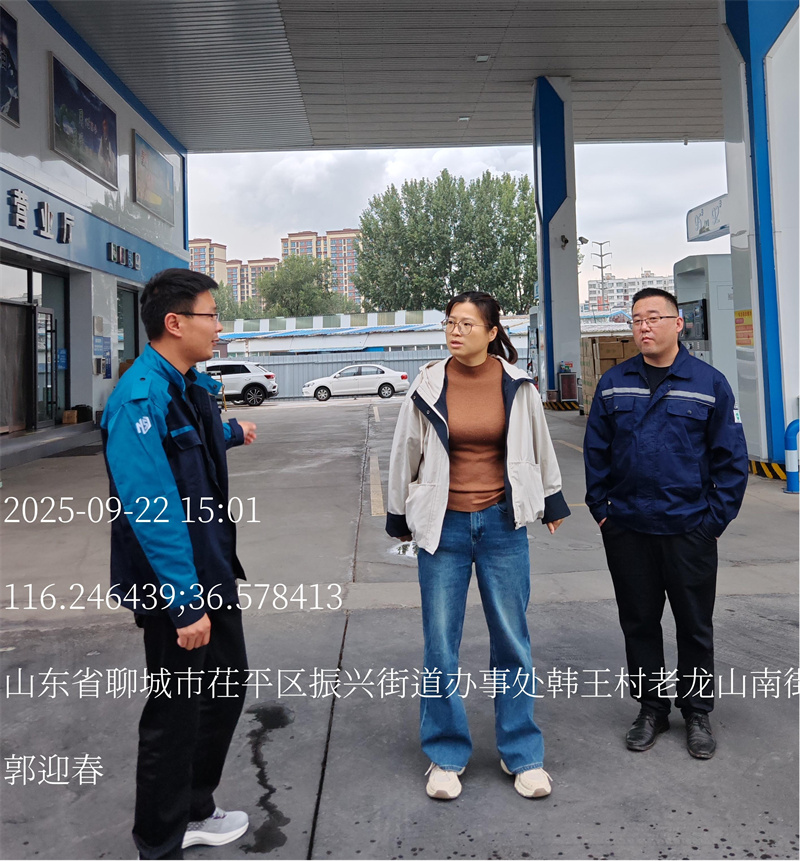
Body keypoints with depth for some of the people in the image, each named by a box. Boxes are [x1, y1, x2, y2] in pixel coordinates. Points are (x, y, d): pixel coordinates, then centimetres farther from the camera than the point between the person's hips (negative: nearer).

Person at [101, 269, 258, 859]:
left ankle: (194, 811, 42)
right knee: (176, 712, 7)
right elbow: (152, 510, -27)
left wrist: (231, 433, 42)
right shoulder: (141, 398, -23)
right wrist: (185, 602, -27)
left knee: (228, 686, 21)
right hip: (175, 586, -10)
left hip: (214, 572, 10)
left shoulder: (194, 386, 7)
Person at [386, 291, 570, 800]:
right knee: (440, 645, 6)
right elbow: (405, 454, 6)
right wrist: (398, 518, 12)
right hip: (442, 527, 0)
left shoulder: (518, 386, -3)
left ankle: (522, 754, 27)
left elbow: (540, 444, 12)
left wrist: (552, 501, 19)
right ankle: (446, 755, 25)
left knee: (512, 640, 9)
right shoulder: (428, 387, -4)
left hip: (503, 524, 0)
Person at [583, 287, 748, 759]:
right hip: (627, 530, 2)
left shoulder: (709, 382, -3)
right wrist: (601, 508, 2)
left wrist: (716, 518, -6)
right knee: (639, 623, 13)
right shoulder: (614, 383, 3)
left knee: (695, 626, 12)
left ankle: (697, 712, 31)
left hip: (689, 530, -2)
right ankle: (651, 708, 31)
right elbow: (596, 450, 7)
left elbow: (732, 459, -1)